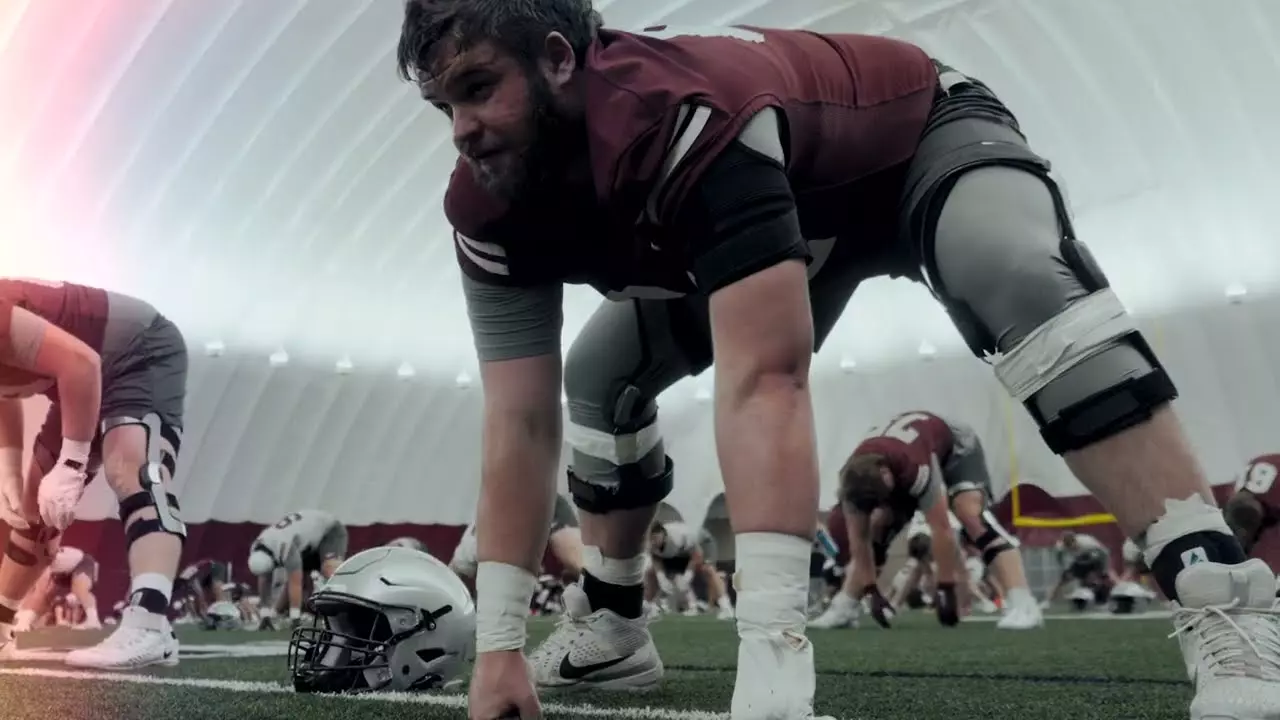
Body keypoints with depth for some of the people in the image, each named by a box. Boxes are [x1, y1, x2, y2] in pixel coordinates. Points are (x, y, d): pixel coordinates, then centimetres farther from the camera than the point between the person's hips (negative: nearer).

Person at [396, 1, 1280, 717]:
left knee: (1019, 281, -39)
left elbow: (763, 383, -50)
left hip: (923, 134, -6)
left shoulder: (681, 113, -44)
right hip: (788, 210, 7)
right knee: (599, 378, 0)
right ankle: (613, 630, 16)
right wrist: (498, 642, -26)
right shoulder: (492, 209, -21)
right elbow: (520, 425, -22)